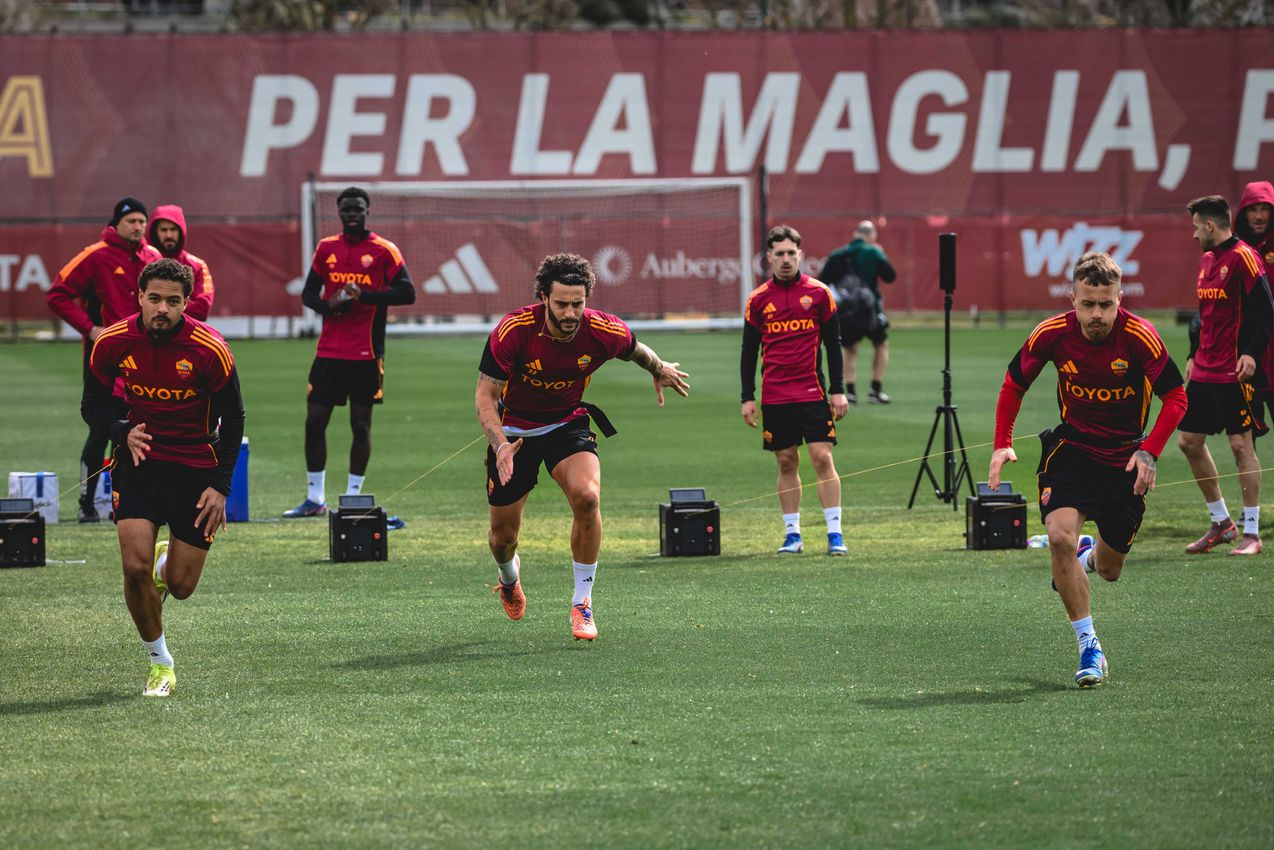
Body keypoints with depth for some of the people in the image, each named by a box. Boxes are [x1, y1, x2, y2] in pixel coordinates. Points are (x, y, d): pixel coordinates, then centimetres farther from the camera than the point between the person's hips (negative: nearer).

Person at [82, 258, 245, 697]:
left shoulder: (211, 351, -17)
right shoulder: (112, 343, -12)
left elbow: (233, 419, -6)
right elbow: (93, 405, 2)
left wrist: (220, 486, -10)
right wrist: (123, 432, -20)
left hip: (197, 467, -1)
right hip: (141, 458, 1)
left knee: (180, 585, 0)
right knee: (135, 566, -17)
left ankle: (166, 561, 40)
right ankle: (160, 664, 5)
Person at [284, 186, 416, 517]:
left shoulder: (384, 250, -2)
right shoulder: (326, 248, 10)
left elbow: (406, 293, -8)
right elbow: (308, 293, 15)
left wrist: (364, 295, -19)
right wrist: (327, 305, -7)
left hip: (366, 353, -4)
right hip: (329, 350, 4)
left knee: (361, 424, 1)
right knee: (314, 421, 2)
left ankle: (353, 498, 9)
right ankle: (314, 498, 12)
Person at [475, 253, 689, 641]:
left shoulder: (606, 332, -20)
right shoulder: (512, 331, -27)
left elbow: (636, 350, 5)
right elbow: (485, 395, -20)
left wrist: (661, 370, 26)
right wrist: (500, 444, -36)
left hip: (568, 423, 1)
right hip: (514, 430, 0)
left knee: (586, 497, -29)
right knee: (503, 536, 7)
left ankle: (582, 602, -13)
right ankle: (509, 575, 48)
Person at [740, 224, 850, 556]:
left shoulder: (819, 293, 2)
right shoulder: (759, 299, 5)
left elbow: (833, 344, 5)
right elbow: (749, 351, 9)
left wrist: (837, 391, 0)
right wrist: (747, 397, 3)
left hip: (812, 392, -2)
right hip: (774, 397, 2)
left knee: (822, 457, -8)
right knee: (786, 463, 5)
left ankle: (835, 534, -6)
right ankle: (792, 535, 12)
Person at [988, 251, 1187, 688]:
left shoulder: (1140, 337, -20)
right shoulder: (1052, 334, -15)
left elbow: (1176, 397, -11)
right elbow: (1014, 383, 2)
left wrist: (1149, 452, -23)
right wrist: (1002, 443, -7)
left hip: (1124, 458, 0)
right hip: (1071, 447, 0)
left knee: (1109, 570, 10)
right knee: (1060, 535, -26)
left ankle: (1090, 553, 50)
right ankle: (1089, 648, -15)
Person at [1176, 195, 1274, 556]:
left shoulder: (1243, 258, -11)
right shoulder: (1206, 260, 15)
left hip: (1235, 371, -9)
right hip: (1204, 370, 9)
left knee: (1241, 445, -6)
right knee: (1189, 441, 8)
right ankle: (1221, 523, 19)